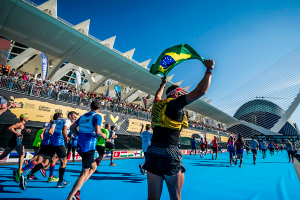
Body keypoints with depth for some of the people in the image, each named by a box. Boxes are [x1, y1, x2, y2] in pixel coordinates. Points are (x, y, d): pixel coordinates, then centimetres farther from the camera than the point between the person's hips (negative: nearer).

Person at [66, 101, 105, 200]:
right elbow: (97, 130, -22)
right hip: (89, 147, -8)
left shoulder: (83, 116, 12)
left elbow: (72, 127, 15)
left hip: (80, 146, 8)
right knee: (85, 173, 4)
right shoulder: (97, 116, -8)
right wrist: (103, 135, -3)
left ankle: (77, 190, 17)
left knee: (93, 167, 22)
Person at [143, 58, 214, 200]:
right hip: (168, 154, -7)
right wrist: (209, 70, 4)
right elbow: (201, 91, -9)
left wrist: (163, 84, 58)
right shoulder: (175, 103, -4)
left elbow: (157, 96, 41)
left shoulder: (158, 104, 15)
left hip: (152, 153, 7)